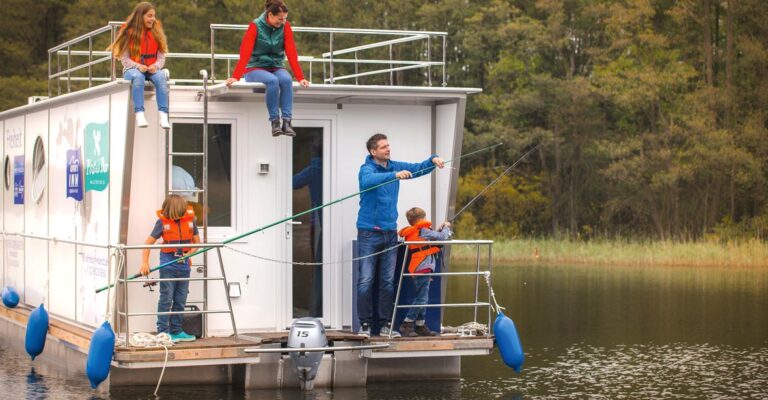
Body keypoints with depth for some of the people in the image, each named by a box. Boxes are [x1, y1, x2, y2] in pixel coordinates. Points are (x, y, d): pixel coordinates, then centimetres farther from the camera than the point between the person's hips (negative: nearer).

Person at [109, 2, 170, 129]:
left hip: (152, 69, 2)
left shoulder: (157, 32, 8)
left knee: (161, 77, -33)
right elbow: (124, 58, -3)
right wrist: (138, 66, -21)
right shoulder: (129, 33, -1)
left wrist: (156, 66, -18)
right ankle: (139, 114, -47)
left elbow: (161, 57, 4)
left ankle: (163, 115, -43)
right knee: (138, 77, -38)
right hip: (133, 69, -2)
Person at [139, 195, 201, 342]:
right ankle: (163, 333, -1)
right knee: (166, 298, -4)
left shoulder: (190, 219, 0)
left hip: (184, 264, 4)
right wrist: (145, 263, -14)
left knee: (180, 300, 9)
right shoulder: (163, 222, -7)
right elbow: (149, 242, -5)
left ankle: (176, 331, 18)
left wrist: (190, 252, -7)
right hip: (168, 264, -4)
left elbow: (196, 241, 12)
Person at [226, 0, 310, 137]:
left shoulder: (285, 27, -1)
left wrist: (300, 78, -14)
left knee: (286, 79, -32)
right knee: (272, 81, -35)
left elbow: (292, 53, -5)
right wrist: (235, 77, -28)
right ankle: (274, 122, -31)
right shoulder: (255, 26, -10)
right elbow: (245, 53, -17)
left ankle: (287, 122, -37)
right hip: (255, 69, -3)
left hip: (276, 68, 3)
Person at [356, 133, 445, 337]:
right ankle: (365, 324, 0)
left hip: (390, 232, 6)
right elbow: (368, 180, -32)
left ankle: (386, 325, 11)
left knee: (388, 281, 7)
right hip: (369, 232, -6)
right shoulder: (367, 168, -10)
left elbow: (418, 169, 10)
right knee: (366, 280, -6)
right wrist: (395, 175, -44)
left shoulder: (394, 166, 9)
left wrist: (433, 160, -11)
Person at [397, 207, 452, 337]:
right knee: (421, 298, -9)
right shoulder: (423, 231, -11)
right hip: (423, 269, -10)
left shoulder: (412, 233, 15)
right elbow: (442, 237, -9)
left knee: (421, 298, 14)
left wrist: (440, 230, 16)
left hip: (418, 270, 10)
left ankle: (420, 326, 18)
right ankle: (406, 325, -9)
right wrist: (446, 227, 9)